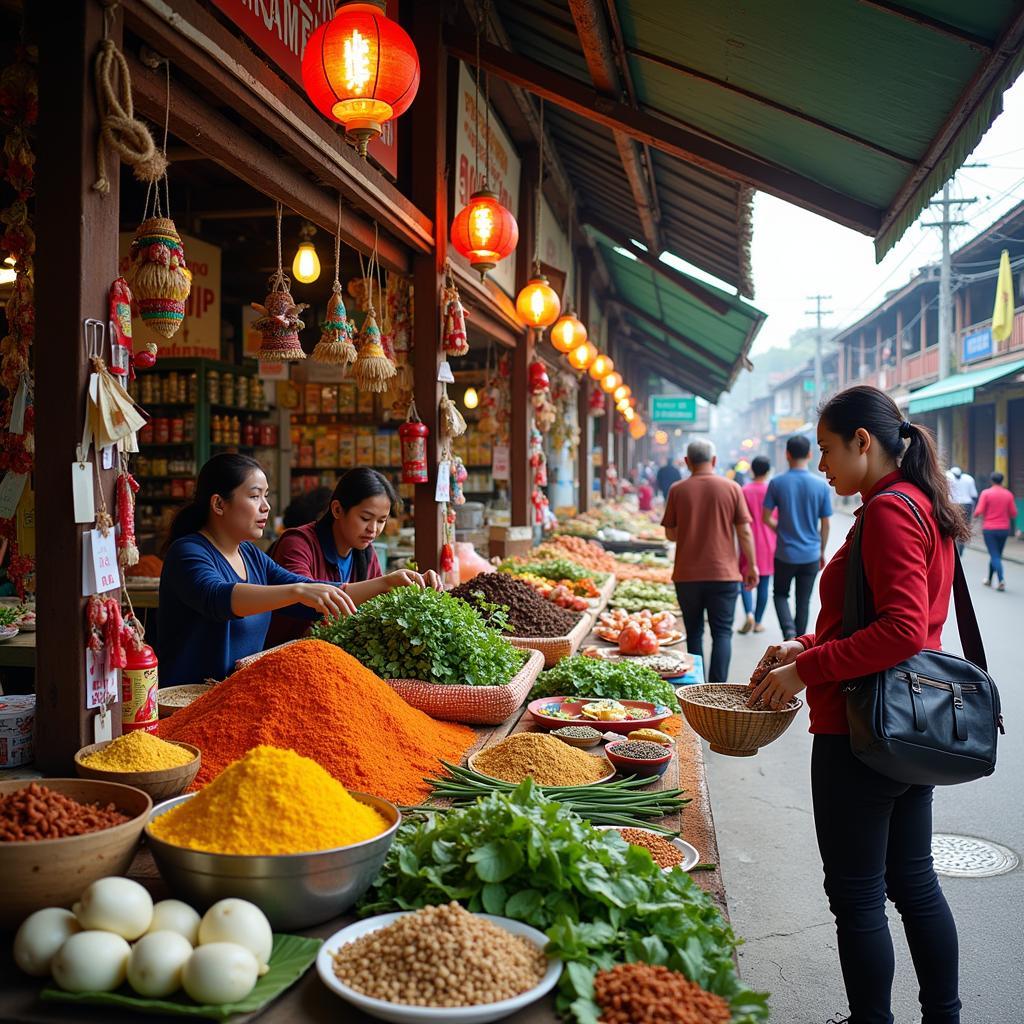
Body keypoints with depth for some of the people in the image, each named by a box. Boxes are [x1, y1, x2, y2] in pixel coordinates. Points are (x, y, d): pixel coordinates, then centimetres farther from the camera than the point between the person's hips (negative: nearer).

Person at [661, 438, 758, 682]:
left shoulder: (678, 490, -2)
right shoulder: (731, 488, -2)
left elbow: (670, 533, 4)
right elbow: (744, 531, -2)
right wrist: (752, 566, 8)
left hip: (687, 575, 1)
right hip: (723, 573, -1)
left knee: (694, 632, 12)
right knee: (722, 632, 5)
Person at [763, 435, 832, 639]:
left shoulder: (777, 483, -8)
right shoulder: (821, 485, -4)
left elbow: (766, 518, -5)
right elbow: (825, 525, 0)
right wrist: (822, 551, 13)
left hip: (785, 554, -1)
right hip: (811, 555, 1)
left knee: (780, 594, 17)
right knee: (804, 601, 11)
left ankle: (789, 631, -6)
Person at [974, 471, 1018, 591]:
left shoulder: (986, 493, -9)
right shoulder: (1008, 494, 1)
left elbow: (979, 512, -13)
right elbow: (1013, 514, 1)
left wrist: (976, 515, 9)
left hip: (989, 528, -3)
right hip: (1004, 528, 3)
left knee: (995, 555, -5)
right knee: (997, 555, 17)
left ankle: (1001, 579, -23)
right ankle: (989, 579, 26)